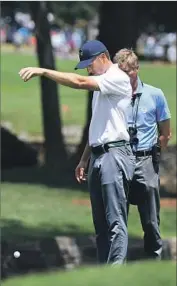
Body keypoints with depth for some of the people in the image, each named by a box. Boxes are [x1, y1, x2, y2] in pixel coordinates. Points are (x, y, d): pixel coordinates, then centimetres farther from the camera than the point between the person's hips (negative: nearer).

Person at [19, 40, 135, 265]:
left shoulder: (118, 78, -9)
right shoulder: (100, 85, 21)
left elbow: (79, 82, -21)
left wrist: (43, 71, -21)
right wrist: (84, 160, 22)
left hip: (115, 154, -10)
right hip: (97, 156, 10)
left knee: (115, 220, -14)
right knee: (100, 222, 8)